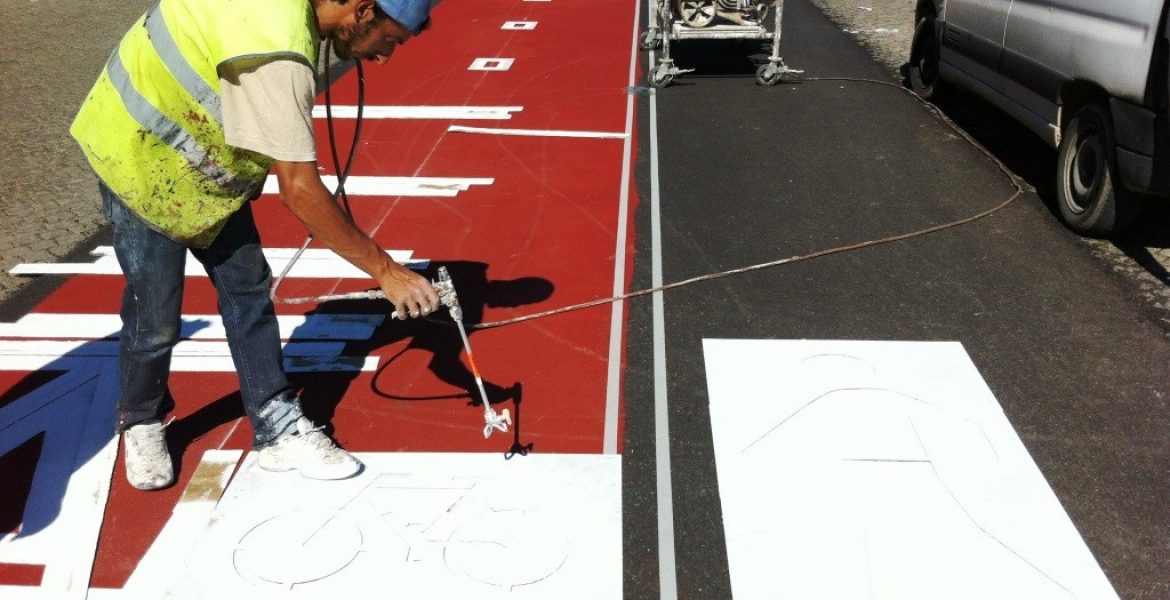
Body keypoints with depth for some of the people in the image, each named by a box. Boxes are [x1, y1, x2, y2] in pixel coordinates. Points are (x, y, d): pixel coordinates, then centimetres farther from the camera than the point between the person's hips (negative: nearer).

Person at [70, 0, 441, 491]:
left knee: (247, 288, 6)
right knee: (155, 320, 1)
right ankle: (142, 426, 29)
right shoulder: (278, 54, -37)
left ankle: (277, 429, 15)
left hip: (206, 159, 9)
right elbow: (299, 192, -36)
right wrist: (386, 271, -30)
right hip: (140, 160, -9)